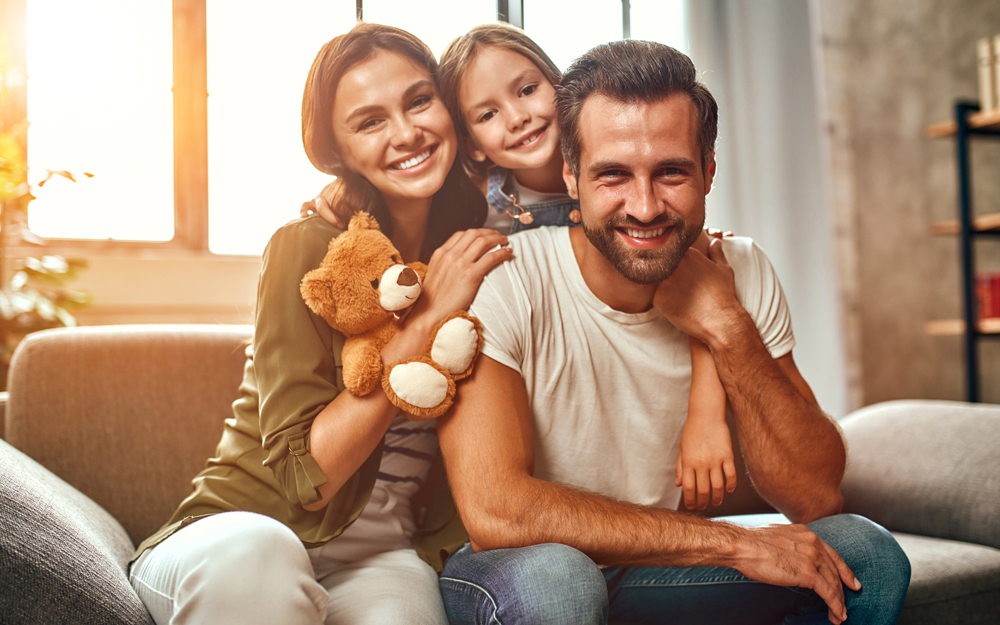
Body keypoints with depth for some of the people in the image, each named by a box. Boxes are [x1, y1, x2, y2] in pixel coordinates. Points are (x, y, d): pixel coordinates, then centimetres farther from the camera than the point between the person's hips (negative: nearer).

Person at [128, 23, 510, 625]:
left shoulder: (487, 254, 3)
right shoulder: (307, 248, -10)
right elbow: (304, 473, -16)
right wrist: (427, 319, -19)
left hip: (382, 558, 2)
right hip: (237, 532, -1)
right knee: (255, 550, -35)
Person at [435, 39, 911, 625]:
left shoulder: (743, 273, -10)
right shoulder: (504, 282, -24)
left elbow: (817, 496, -12)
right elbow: (495, 512, -33)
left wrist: (727, 329, -26)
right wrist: (733, 542, -28)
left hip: (653, 564, 5)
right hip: (508, 570, -4)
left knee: (867, 555, -9)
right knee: (550, 578, -36)